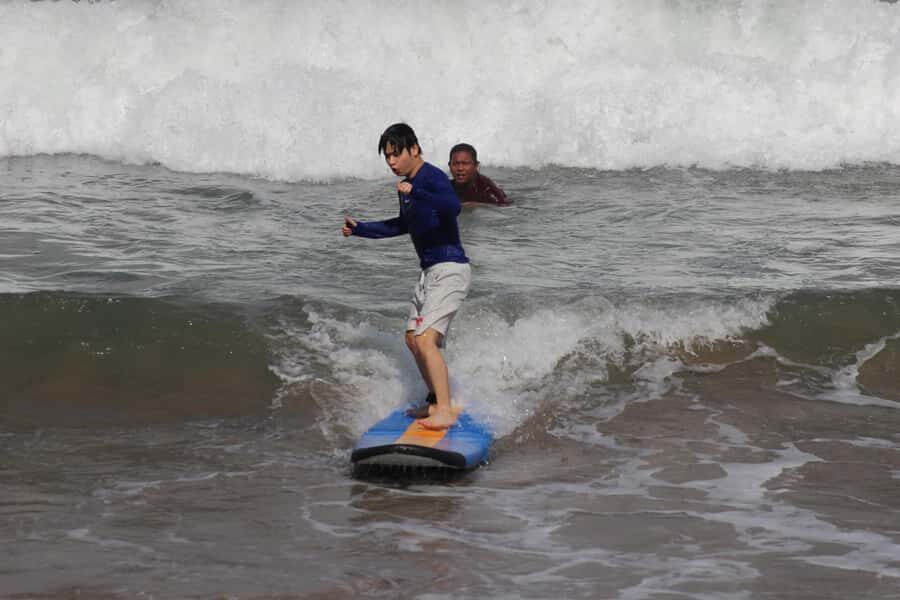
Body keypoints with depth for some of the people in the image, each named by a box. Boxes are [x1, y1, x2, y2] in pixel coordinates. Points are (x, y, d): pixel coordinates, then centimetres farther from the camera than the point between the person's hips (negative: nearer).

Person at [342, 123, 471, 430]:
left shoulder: (433, 178, -15)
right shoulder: (407, 185, 13)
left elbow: (453, 207, -36)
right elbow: (403, 225, 31)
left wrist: (415, 193, -44)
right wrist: (360, 228, 28)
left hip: (450, 269, -10)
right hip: (429, 271, 10)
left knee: (426, 339, -20)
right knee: (413, 338, 18)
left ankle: (446, 411, -21)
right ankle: (437, 401, 30)